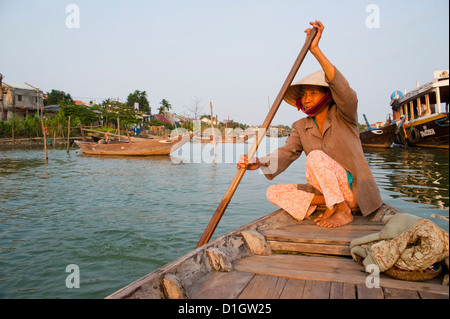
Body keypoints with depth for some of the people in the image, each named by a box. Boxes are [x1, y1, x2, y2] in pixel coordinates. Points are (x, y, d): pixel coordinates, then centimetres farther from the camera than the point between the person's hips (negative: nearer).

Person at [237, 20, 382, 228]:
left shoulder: (344, 116, -6)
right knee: (274, 192, -11)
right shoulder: (301, 127, 6)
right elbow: (286, 152, -10)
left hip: (353, 189, -5)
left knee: (315, 157, -31)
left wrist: (315, 50, -36)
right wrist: (261, 162, -32)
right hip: (325, 190, 5)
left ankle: (343, 211, -17)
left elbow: (342, 88, -28)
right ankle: (330, 203, -13)